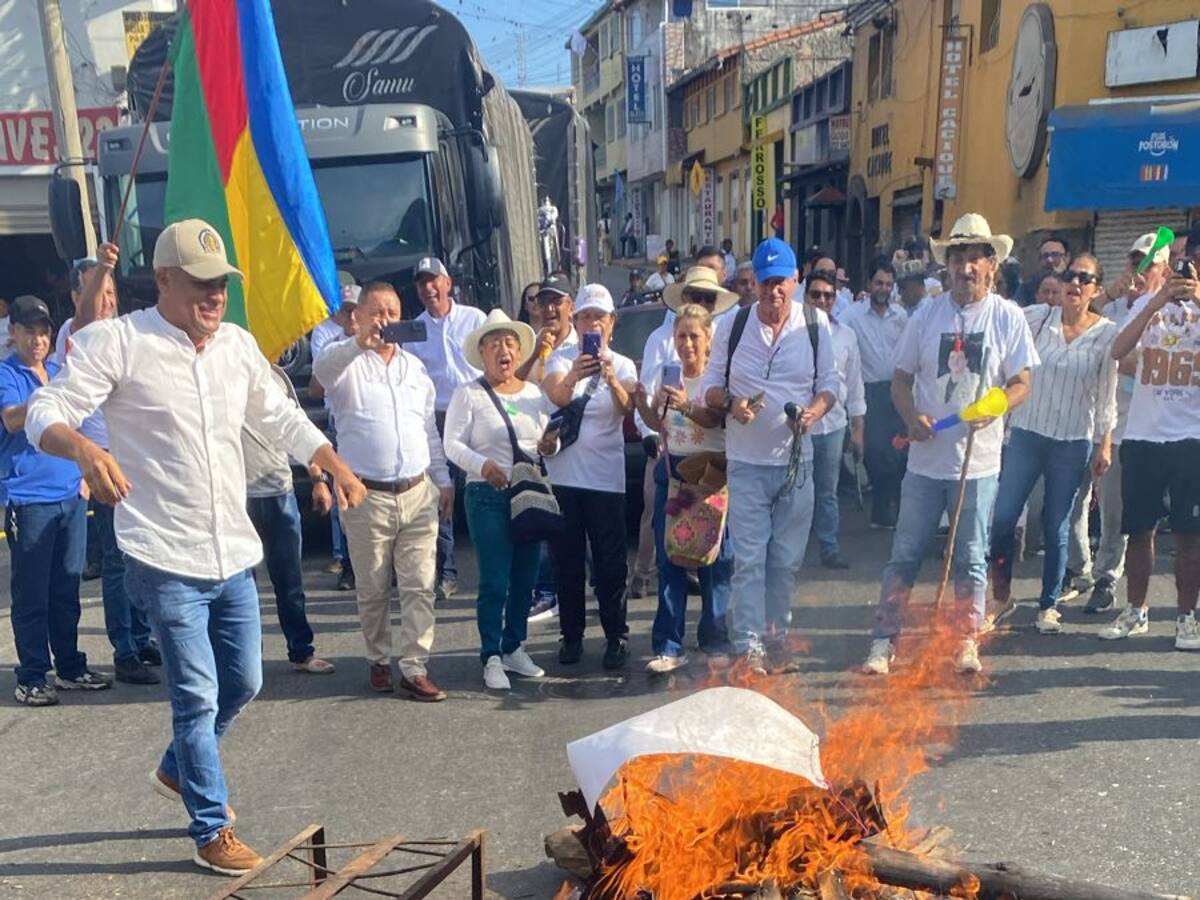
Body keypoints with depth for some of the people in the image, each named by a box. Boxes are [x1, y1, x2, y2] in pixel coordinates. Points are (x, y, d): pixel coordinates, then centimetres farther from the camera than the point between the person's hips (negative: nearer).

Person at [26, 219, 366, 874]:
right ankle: (212, 831, 17)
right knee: (198, 696, -1)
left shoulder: (238, 344, 8)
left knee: (244, 681, 16)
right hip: (165, 558, -6)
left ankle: (178, 770, 44)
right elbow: (46, 412, -14)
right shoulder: (117, 341, -10)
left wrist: (339, 469, 8)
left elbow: (282, 419, 18)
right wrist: (84, 449, -36)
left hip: (233, 553, 6)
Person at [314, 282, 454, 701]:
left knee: (420, 586, 0)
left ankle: (414, 668, 5)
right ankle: (379, 661, 25)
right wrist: (359, 344, -46)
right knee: (373, 590, 8)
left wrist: (444, 480, 17)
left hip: (419, 493, 4)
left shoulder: (415, 366, 14)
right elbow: (322, 367, -27)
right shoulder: (348, 364, -1)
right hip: (367, 496, -3)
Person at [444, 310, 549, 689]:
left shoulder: (534, 393, 11)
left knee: (525, 577, 10)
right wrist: (482, 464, -24)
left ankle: (514, 647, 25)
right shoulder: (468, 394, -2)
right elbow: (453, 444, -8)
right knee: (495, 581, -4)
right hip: (488, 495, -5)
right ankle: (492, 658, 7)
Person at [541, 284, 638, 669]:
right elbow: (555, 396, -21)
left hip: (606, 476, 0)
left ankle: (616, 636, 13)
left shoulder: (623, 365, 2)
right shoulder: (561, 359, 1)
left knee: (610, 561, 3)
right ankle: (571, 634, 19)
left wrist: (613, 382, -40)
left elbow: (626, 408, -18)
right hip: (563, 475, 0)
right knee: (566, 559, 8)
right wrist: (572, 379, -44)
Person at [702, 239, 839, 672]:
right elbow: (711, 385, 5)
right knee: (749, 558, -3)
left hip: (796, 459, 2)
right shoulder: (731, 325, -1)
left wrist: (815, 410, -15)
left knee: (787, 559, 11)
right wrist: (731, 404, -17)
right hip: (746, 461, -1)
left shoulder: (817, 325, 1)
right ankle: (750, 645, 2)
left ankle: (777, 633, 28)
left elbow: (829, 383, 6)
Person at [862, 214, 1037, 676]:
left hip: (979, 460, -1)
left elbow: (1021, 383, 1)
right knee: (904, 555, 4)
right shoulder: (926, 314, 3)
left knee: (971, 559, 9)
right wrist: (911, 416, -13)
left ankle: (967, 642, 22)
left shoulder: (1008, 317, 0)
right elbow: (901, 378, 6)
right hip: (925, 457, 1)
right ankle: (884, 640, 12)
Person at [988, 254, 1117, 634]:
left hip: (1074, 442, 0)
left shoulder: (1107, 334, -1)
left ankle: (1049, 604, 21)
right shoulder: (1037, 317, 0)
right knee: (1003, 516, -3)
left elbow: (1107, 395, 1)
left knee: (1057, 528, 7)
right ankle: (1000, 587, 21)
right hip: (1027, 433, 1)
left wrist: (1105, 445, 1)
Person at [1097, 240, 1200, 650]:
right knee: (1138, 528, 9)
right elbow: (1118, 351, -9)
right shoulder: (1147, 303, 8)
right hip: (1142, 435, 2)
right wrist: (1158, 299, -18)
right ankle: (1135, 612, 21)